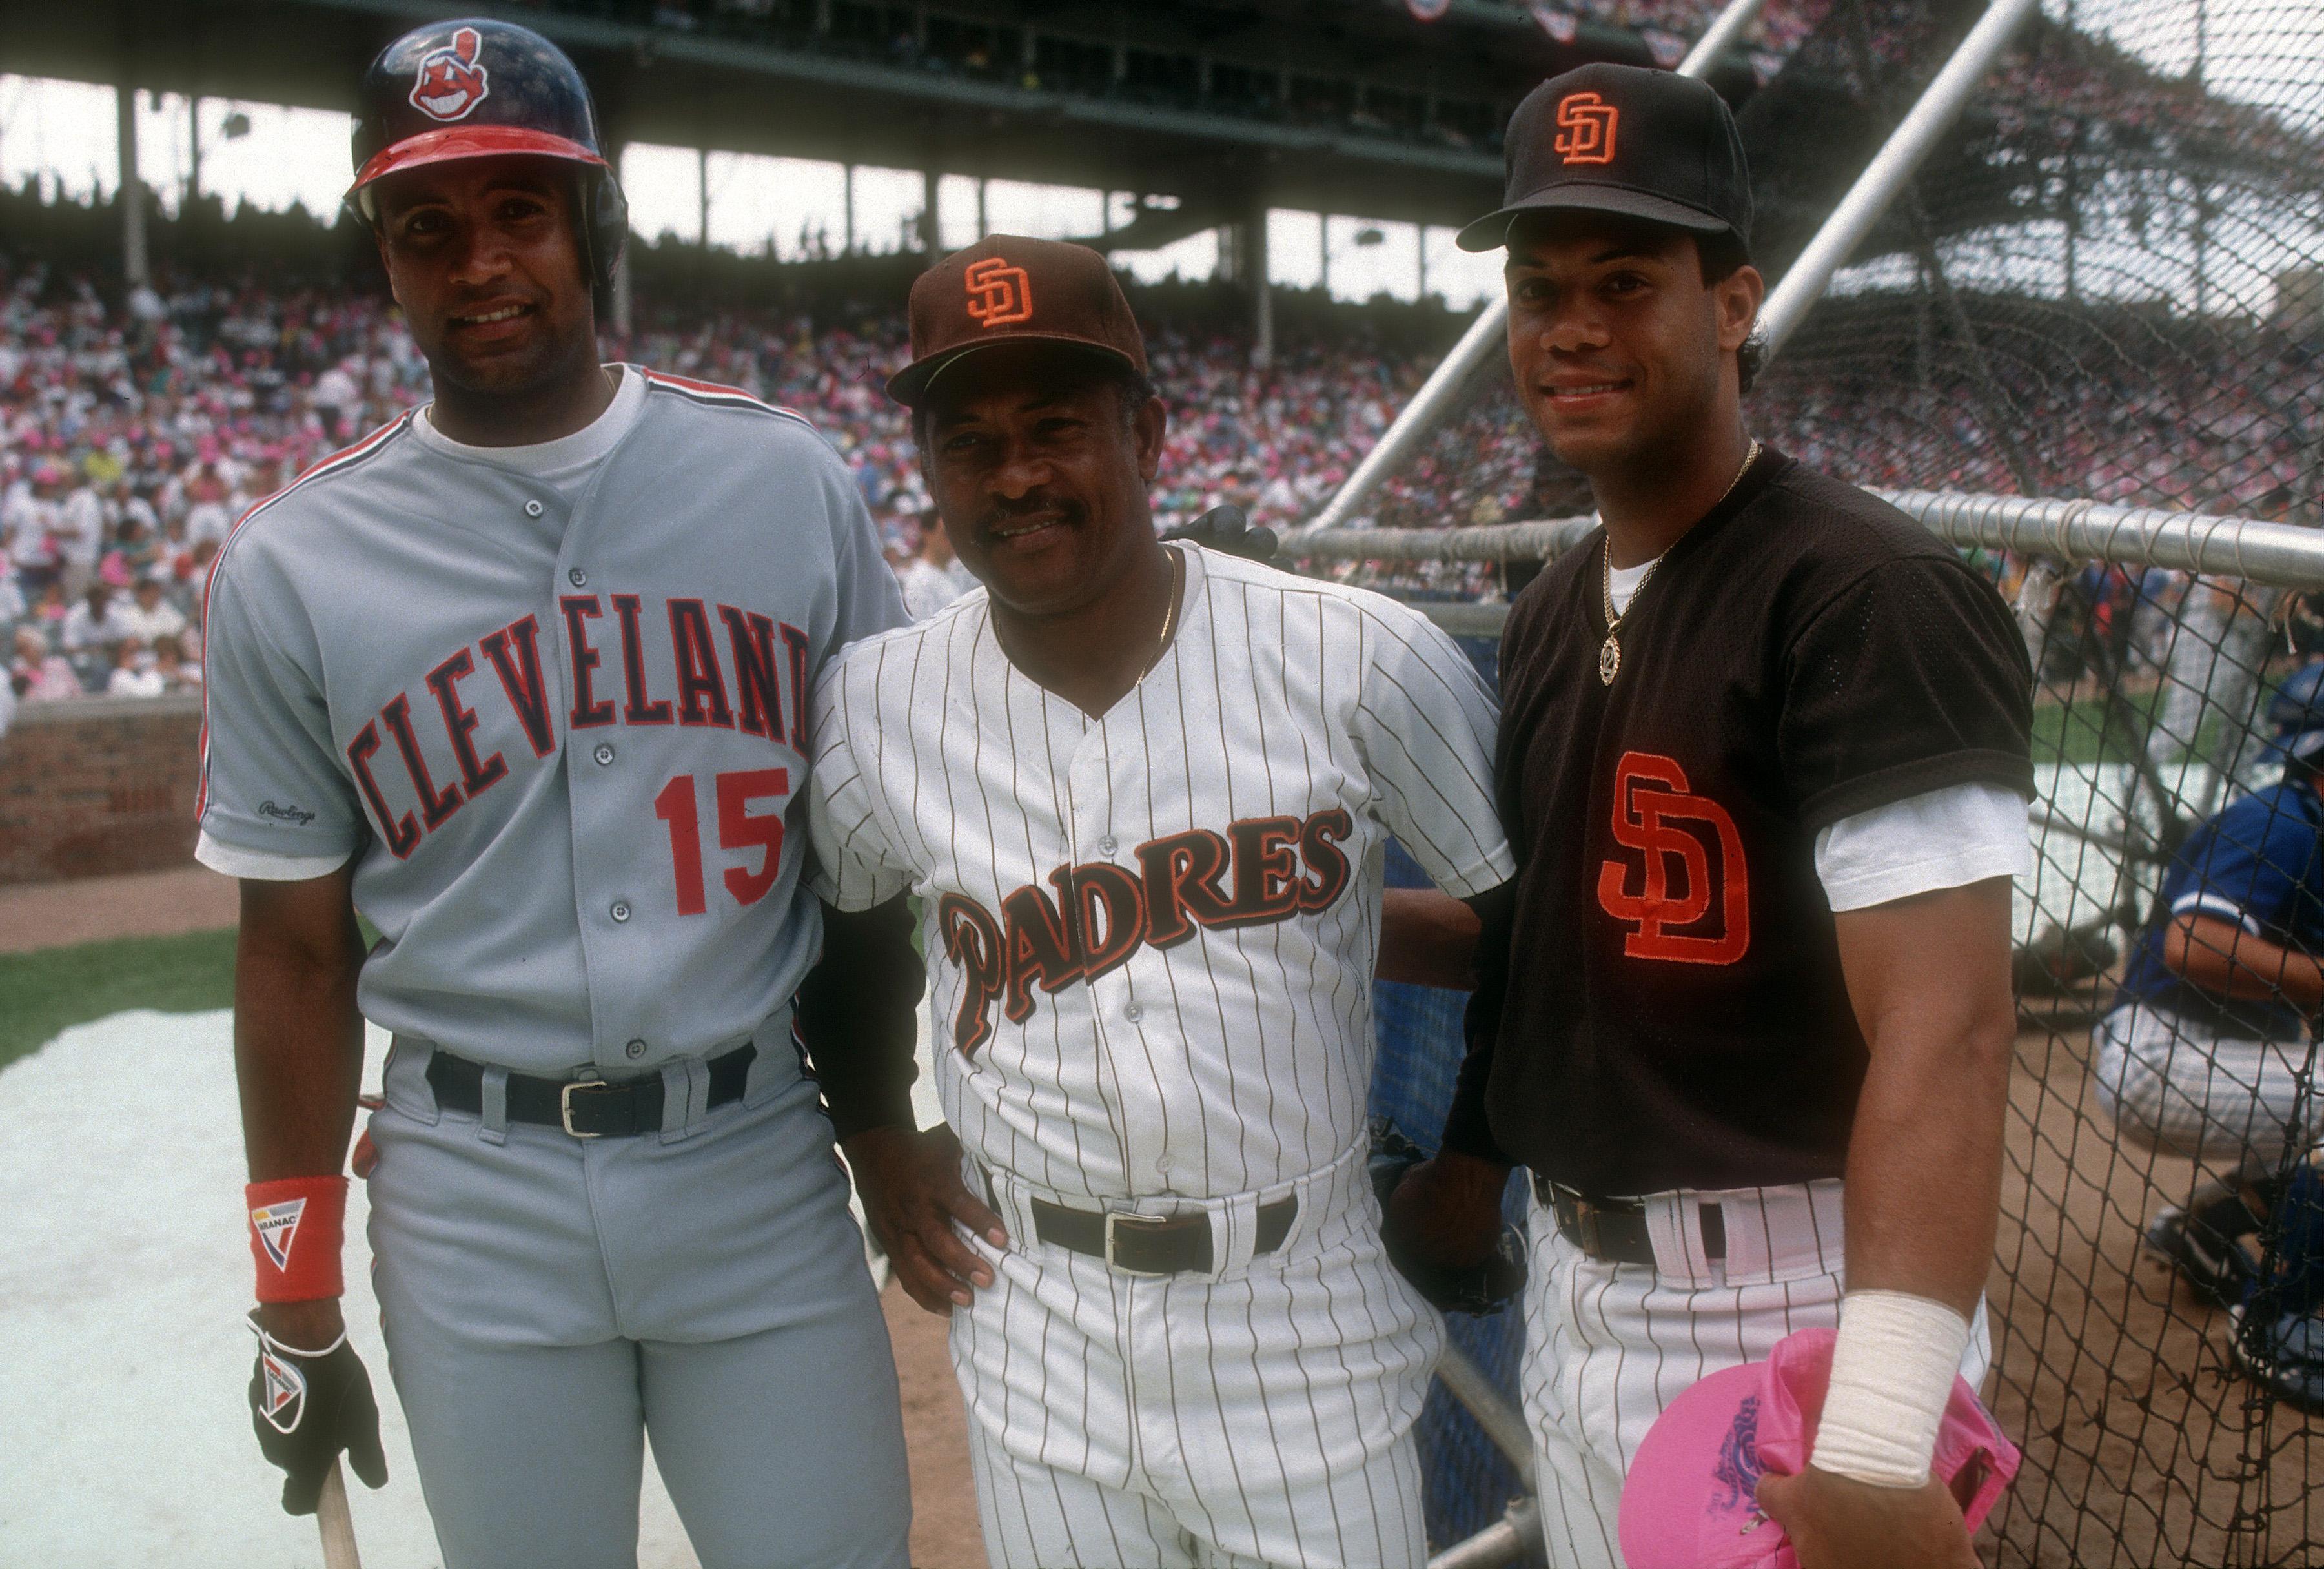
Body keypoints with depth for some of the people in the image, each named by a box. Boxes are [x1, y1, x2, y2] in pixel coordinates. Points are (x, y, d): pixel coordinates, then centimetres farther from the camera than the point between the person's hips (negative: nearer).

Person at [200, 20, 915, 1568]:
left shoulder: (788, 481, 0)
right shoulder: (292, 566, -2)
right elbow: (298, 948, 3)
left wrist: (887, 1143, 5)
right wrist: (298, 1314, 5)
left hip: (762, 1158, 1)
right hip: (477, 1200, 0)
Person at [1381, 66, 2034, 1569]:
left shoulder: (1867, 593, -18)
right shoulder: (1549, 611, 8)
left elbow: (1944, 1023, -27)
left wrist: (1879, 1441, -34)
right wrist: (1468, 1160, 20)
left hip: (1785, 1301, -8)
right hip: (1570, 1279, 8)